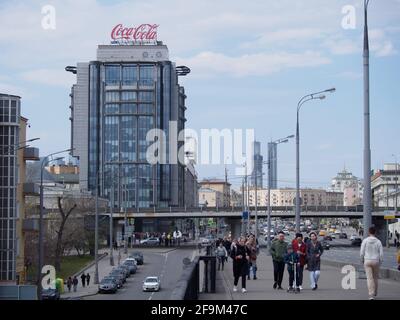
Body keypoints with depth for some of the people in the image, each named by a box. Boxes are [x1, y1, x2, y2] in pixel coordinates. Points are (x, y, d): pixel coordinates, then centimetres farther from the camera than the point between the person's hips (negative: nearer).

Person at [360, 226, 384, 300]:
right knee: (375, 278, 19)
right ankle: (375, 293, 32)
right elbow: (381, 254, -5)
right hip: (375, 261, 1)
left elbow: (362, 252, -6)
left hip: (367, 261, -1)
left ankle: (371, 295, -14)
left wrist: (362, 260, 11)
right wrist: (380, 262, 9)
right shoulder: (378, 242, -3)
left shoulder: (365, 240, -6)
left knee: (370, 278, -4)